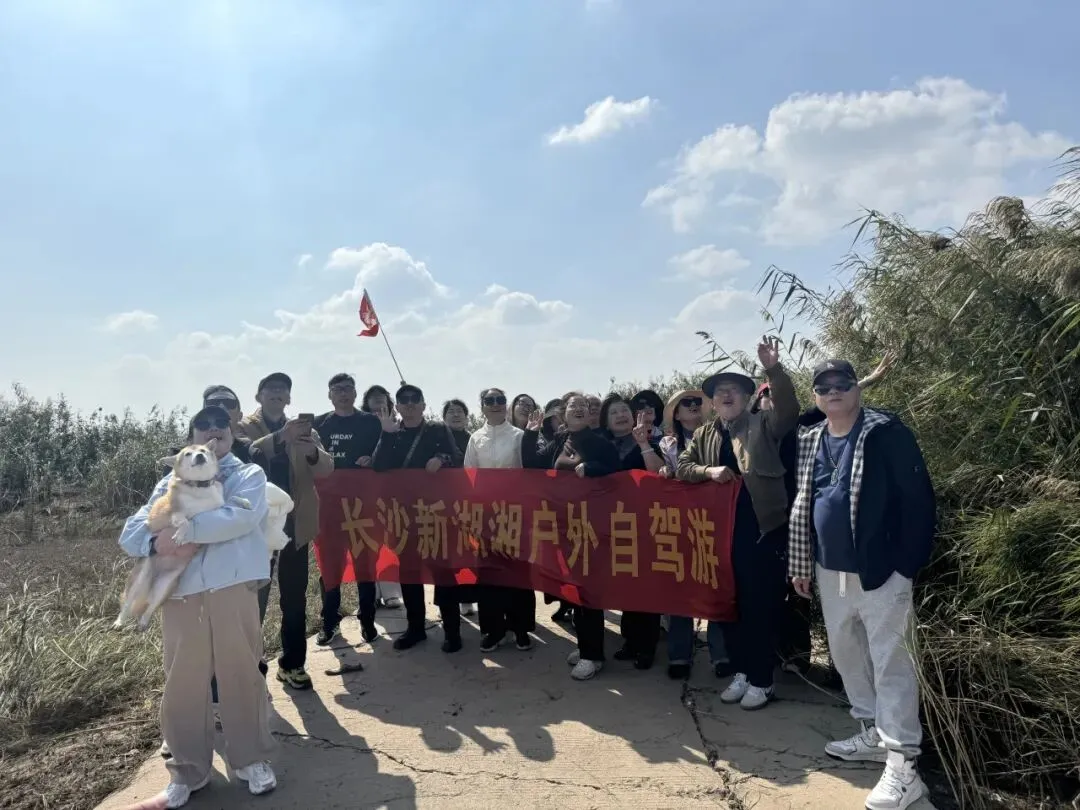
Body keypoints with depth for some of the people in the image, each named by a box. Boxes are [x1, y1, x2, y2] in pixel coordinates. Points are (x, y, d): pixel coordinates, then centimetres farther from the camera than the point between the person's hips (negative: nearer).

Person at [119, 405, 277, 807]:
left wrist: (184, 529, -16)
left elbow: (240, 517, -12)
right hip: (179, 593, 3)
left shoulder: (248, 475, 8)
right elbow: (131, 531, 7)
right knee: (182, 683, 8)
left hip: (231, 587, -2)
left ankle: (252, 759, 25)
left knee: (241, 674, 6)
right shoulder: (171, 482, 17)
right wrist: (159, 542, -14)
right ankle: (187, 771, 27)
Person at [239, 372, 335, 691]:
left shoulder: (303, 429, 9)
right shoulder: (243, 427, 2)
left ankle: (292, 664, 18)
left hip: (294, 521, 3)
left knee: (294, 597, 8)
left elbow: (327, 468, -4)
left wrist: (312, 451, -26)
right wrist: (280, 437, -33)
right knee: (255, 595, 1)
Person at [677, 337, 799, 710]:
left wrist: (774, 369, -30)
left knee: (760, 606, 2)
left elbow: (789, 409, -17)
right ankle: (742, 671, 29)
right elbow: (682, 467, 9)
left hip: (763, 529, -5)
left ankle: (761, 680, 17)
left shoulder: (763, 425, 0)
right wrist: (709, 471, -10)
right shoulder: (704, 435, 13)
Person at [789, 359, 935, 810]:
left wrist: (908, 564, -15)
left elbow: (919, 498, -13)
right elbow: (801, 505, 13)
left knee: (890, 663, -1)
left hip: (880, 571, -7)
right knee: (846, 654, 17)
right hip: (830, 571, 7)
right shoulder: (810, 442, 9)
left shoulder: (886, 432, -11)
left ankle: (902, 765, 8)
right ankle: (873, 735, 35)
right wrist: (800, 564, 12)